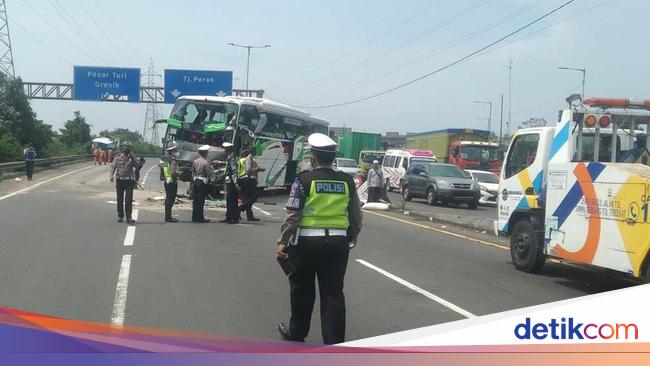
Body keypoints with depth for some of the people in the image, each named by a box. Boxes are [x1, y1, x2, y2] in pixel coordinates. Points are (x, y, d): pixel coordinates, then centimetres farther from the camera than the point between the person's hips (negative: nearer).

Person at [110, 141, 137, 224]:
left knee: (128, 200, -7)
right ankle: (120, 216, 21)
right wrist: (112, 176, -14)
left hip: (129, 181, -1)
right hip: (120, 180, 1)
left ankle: (129, 217, -7)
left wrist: (132, 157, -15)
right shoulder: (118, 157, 5)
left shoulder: (132, 158, 6)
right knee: (120, 200, 9)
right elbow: (113, 166, 1)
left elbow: (136, 165, -9)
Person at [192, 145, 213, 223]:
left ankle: (194, 217, 15)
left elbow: (193, 172, 11)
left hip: (195, 181, 7)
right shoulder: (206, 162, -13)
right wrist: (211, 167, 5)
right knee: (201, 200, -2)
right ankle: (200, 217, 0)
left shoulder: (195, 161, 7)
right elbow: (209, 174, -12)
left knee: (195, 200, 11)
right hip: (202, 182, -6)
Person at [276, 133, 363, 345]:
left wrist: (282, 242, -7)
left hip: (308, 242, -3)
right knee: (333, 293, 5)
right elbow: (356, 217, 10)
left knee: (302, 290, 15)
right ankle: (334, 343, 2)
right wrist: (351, 240, 23)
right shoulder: (347, 181, 5)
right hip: (338, 242, 3)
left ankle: (297, 333, 31)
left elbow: (293, 215, -11)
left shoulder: (304, 180, -7)